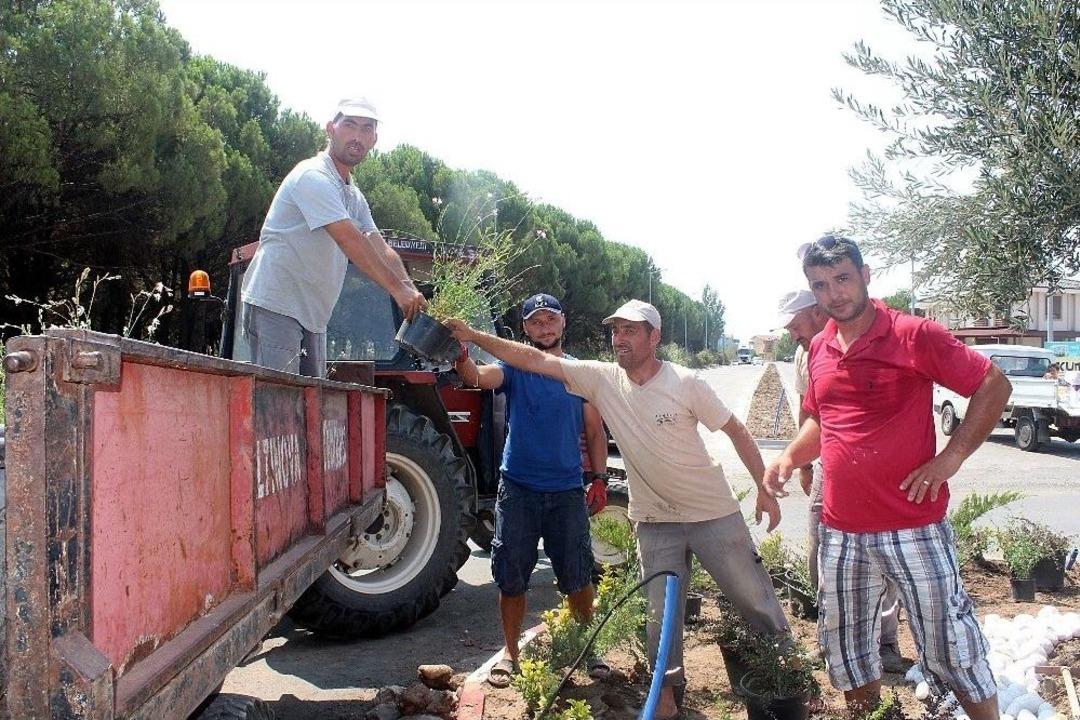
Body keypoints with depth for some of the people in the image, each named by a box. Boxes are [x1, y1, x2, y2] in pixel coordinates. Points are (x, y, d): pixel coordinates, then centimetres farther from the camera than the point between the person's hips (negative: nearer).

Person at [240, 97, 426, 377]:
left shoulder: (353, 197, 17)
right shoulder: (312, 176, -13)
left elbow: (382, 251, 8)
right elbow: (349, 240, -22)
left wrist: (412, 293, -9)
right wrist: (397, 288, -24)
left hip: (312, 316, 10)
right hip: (275, 304, -10)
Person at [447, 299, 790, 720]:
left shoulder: (685, 383, -15)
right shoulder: (601, 378, -7)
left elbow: (736, 431, -6)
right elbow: (535, 360, -10)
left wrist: (764, 488, -7)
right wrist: (474, 336, -16)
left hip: (713, 513, -2)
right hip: (654, 520, 3)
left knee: (754, 598, 10)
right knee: (661, 613, 10)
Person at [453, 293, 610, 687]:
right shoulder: (514, 366, 0)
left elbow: (595, 432, 9)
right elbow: (479, 376, -22)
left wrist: (599, 479, 0)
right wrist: (461, 358, -44)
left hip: (567, 490, 1)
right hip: (518, 488, -1)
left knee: (577, 576, 8)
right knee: (511, 578, 7)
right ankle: (510, 654, 23)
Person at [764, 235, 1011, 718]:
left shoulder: (913, 335, -9)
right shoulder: (819, 348, 9)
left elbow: (993, 386, -5)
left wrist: (950, 457, -14)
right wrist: (789, 458, 4)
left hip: (913, 527, -5)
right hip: (841, 532, 6)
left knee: (948, 650, 4)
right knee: (845, 650, 17)